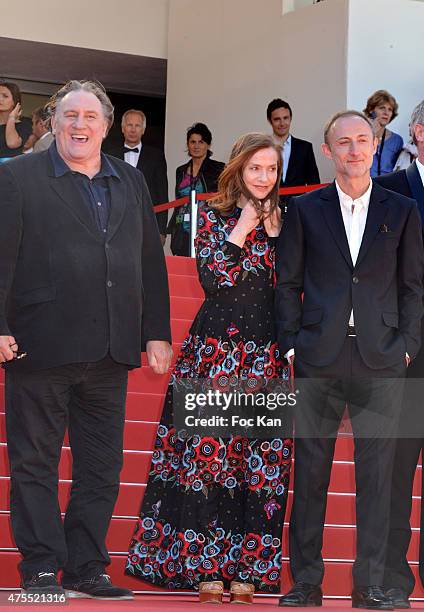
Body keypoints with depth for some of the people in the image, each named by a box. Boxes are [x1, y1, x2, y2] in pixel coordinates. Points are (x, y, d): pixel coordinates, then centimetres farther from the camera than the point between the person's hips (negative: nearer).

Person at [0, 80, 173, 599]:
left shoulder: (131, 183, 15)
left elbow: (151, 263, 14)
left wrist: (157, 334, 9)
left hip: (110, 353, 5)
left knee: (102, 466, 8)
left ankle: (87, 569, 17)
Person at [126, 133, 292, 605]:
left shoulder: (282, 223, 13)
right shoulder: (213, 216, 6)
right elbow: (211, 275, -7)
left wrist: (273, 231, -4)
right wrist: (244, 228, -6)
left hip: (266, 354, 2)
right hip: (215, 348, -2)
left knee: (261, 458, -1)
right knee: (207, 450, -5)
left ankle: (246, 570, 3)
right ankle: (206, 568, 0)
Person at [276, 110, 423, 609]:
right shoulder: (305, 209, 7)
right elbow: (287, 282, 7)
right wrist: (291, 343, -1)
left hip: (380, 361, 0)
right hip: (318, 360, 0)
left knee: (376, 474, 2)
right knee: (309, 472, 3)